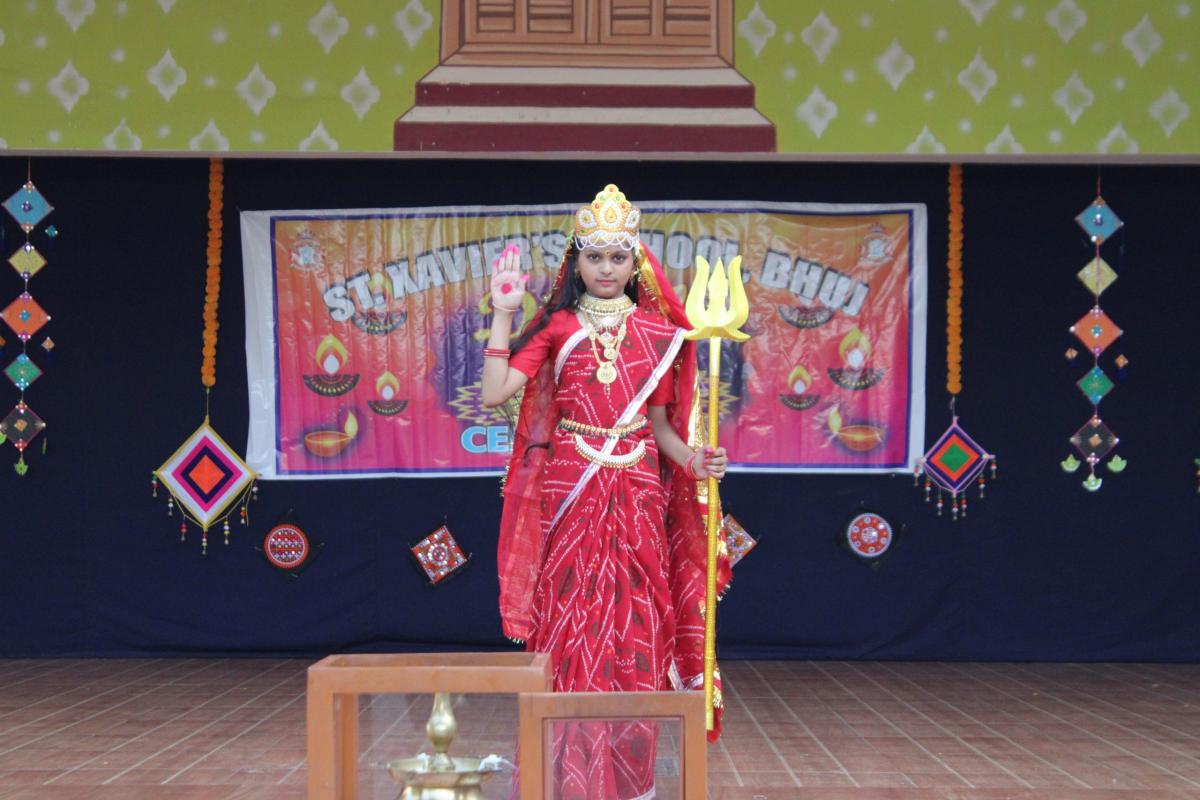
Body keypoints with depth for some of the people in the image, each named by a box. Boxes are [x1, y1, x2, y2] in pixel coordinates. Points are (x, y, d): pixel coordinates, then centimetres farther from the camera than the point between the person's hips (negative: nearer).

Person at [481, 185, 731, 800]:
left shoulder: (656, 331, 7)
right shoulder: (558, 327, 2)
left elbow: (659, 422, 9)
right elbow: (495, 392, -9)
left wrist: (692, 460, -10)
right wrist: (503, 314, -11)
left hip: (638, 496, 1)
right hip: (569, 495, -1)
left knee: (635, 629, 3)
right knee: (570, 628, -1)